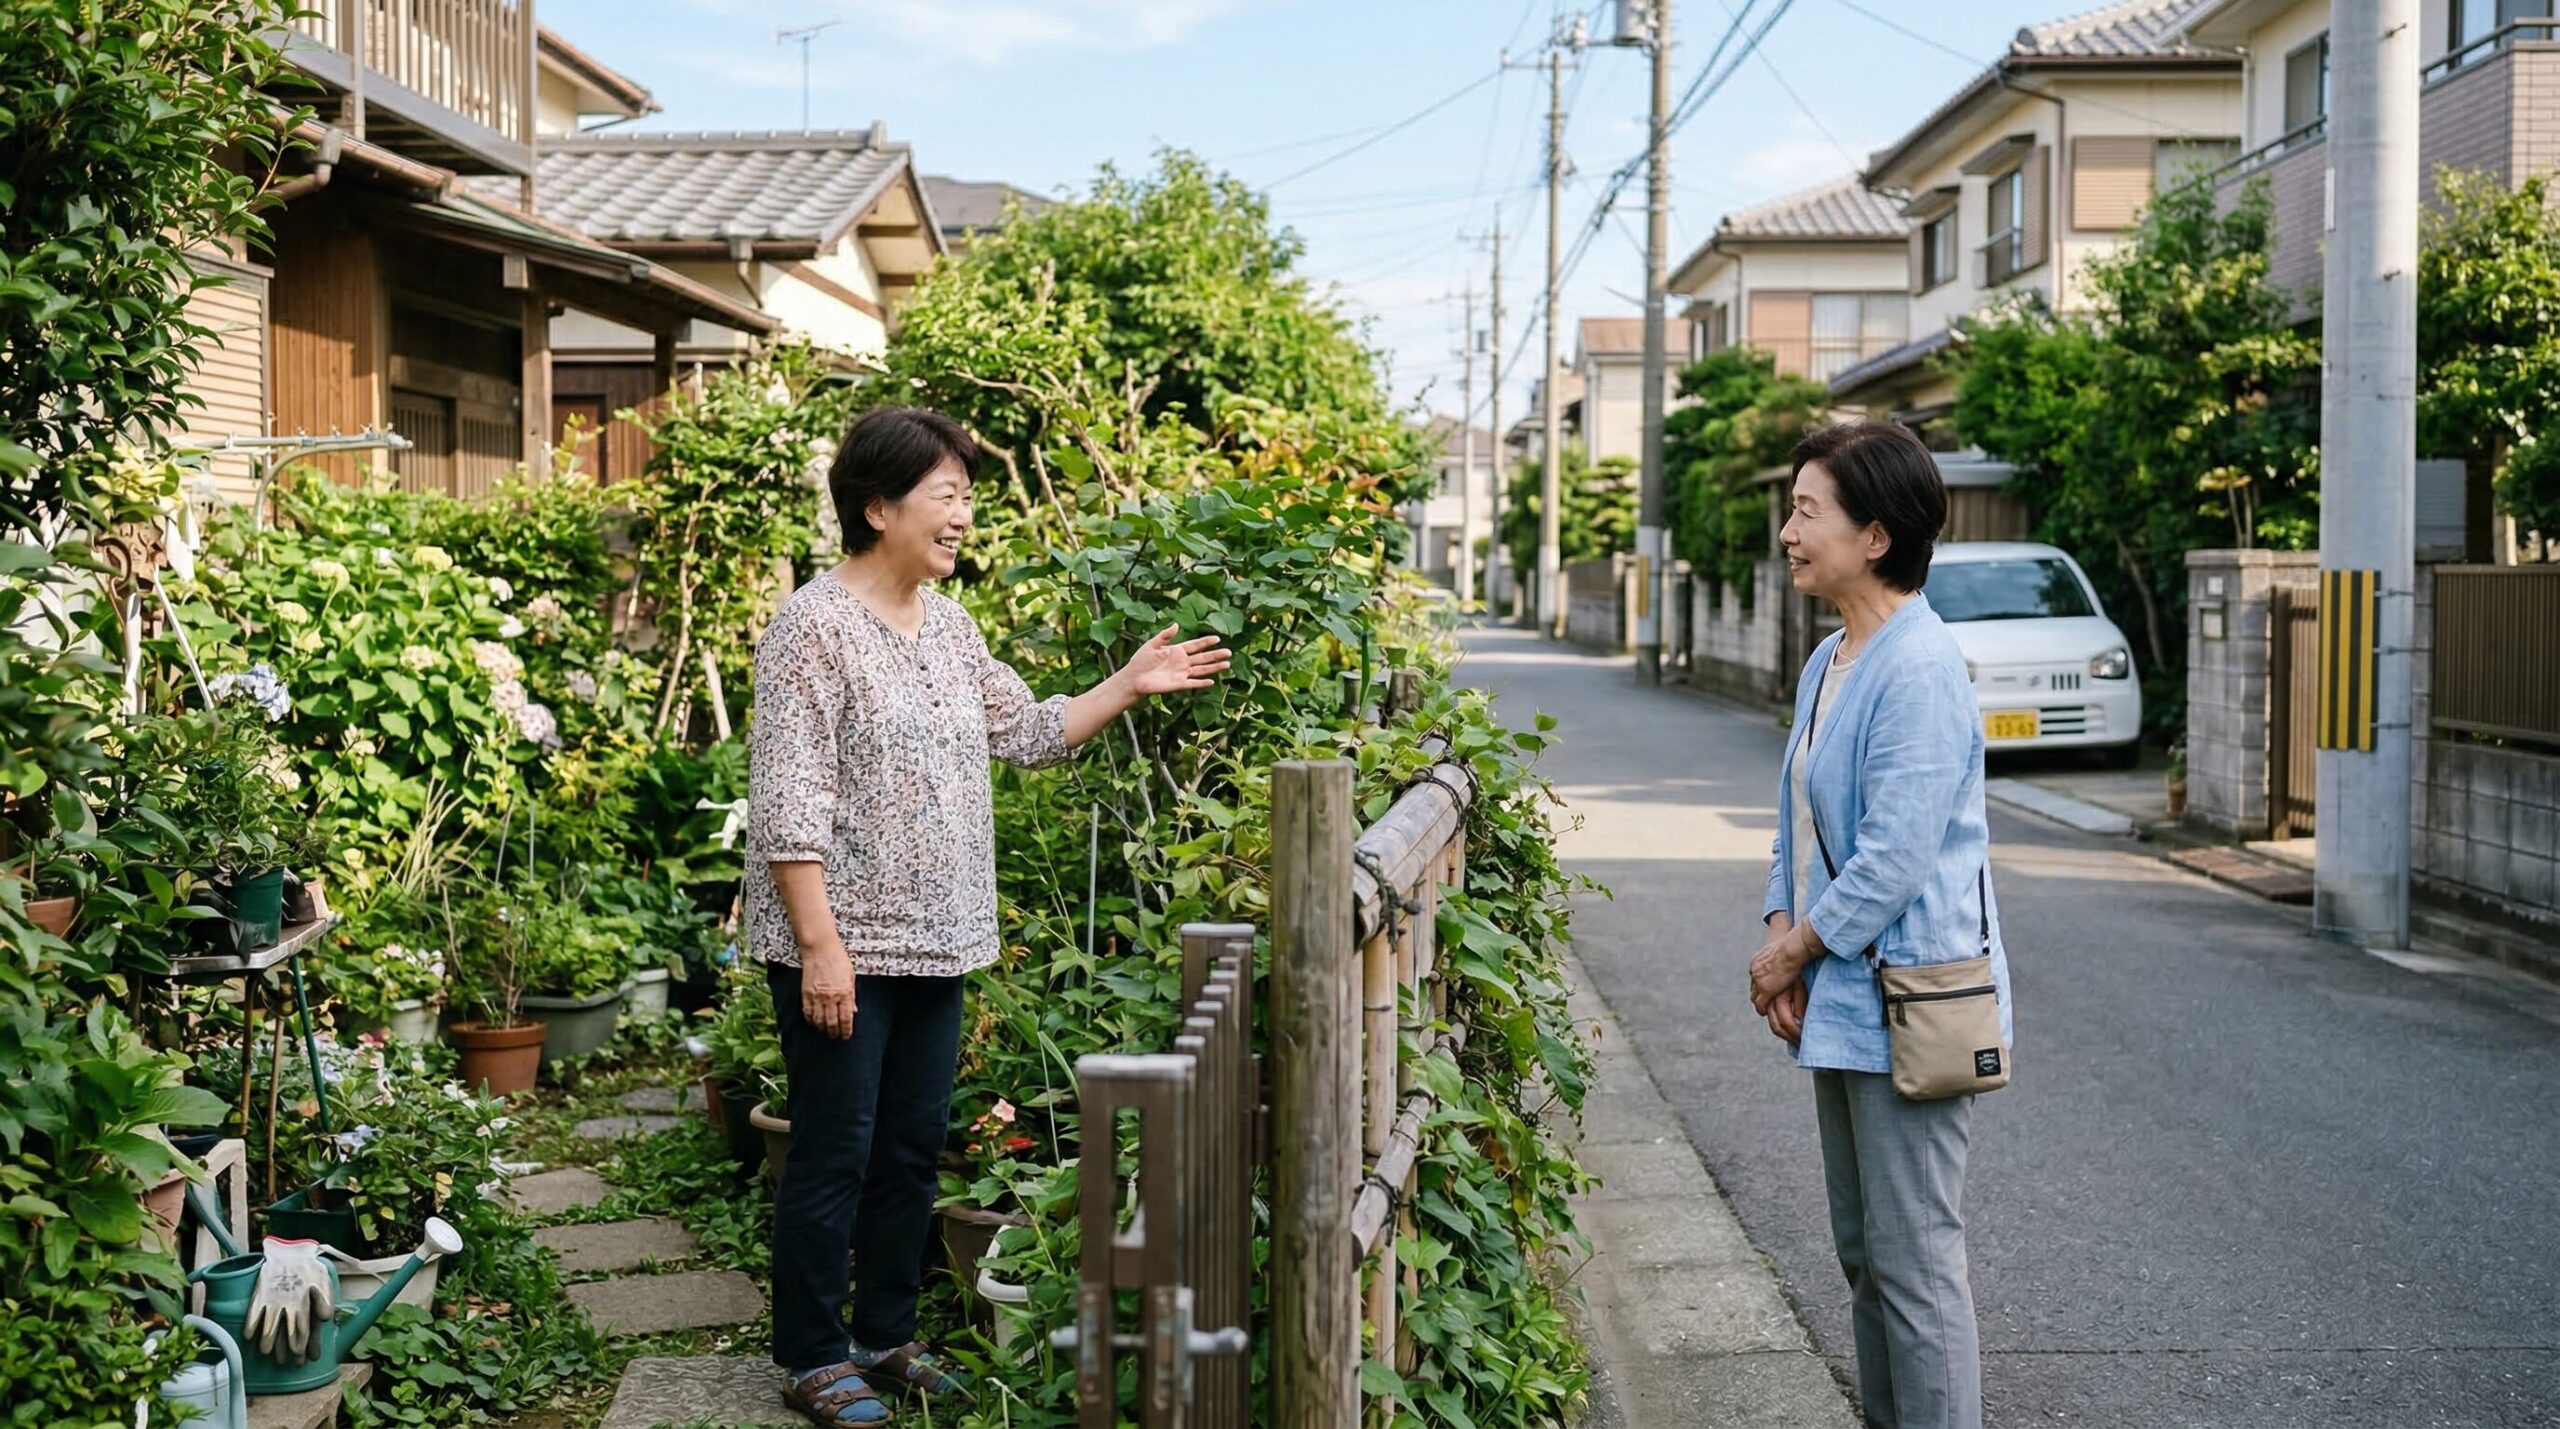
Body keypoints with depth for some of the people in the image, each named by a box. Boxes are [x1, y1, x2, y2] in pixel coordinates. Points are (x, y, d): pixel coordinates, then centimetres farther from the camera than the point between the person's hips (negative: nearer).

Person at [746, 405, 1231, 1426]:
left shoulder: (948, 626, 11)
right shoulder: (813, 628, -14)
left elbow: (1028, 733, 20)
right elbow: (789, 805, -18)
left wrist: (1129, 685, 10)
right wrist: (820, 943, -21)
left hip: (934, 942, 8)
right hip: (843, 944, -8)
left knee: (913, 1148, 14)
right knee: (834, 1157, 2)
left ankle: (887, 1339, 28)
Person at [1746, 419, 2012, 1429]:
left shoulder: (1919, 671, -19)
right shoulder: (1828, 664, 11)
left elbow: (1894, 857, -23)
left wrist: (1795, 949, -12)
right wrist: (1783, 932, 2)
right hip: (1844, 1002, 10)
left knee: (1916, 1262, -3)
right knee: (1863, 1254, 18)